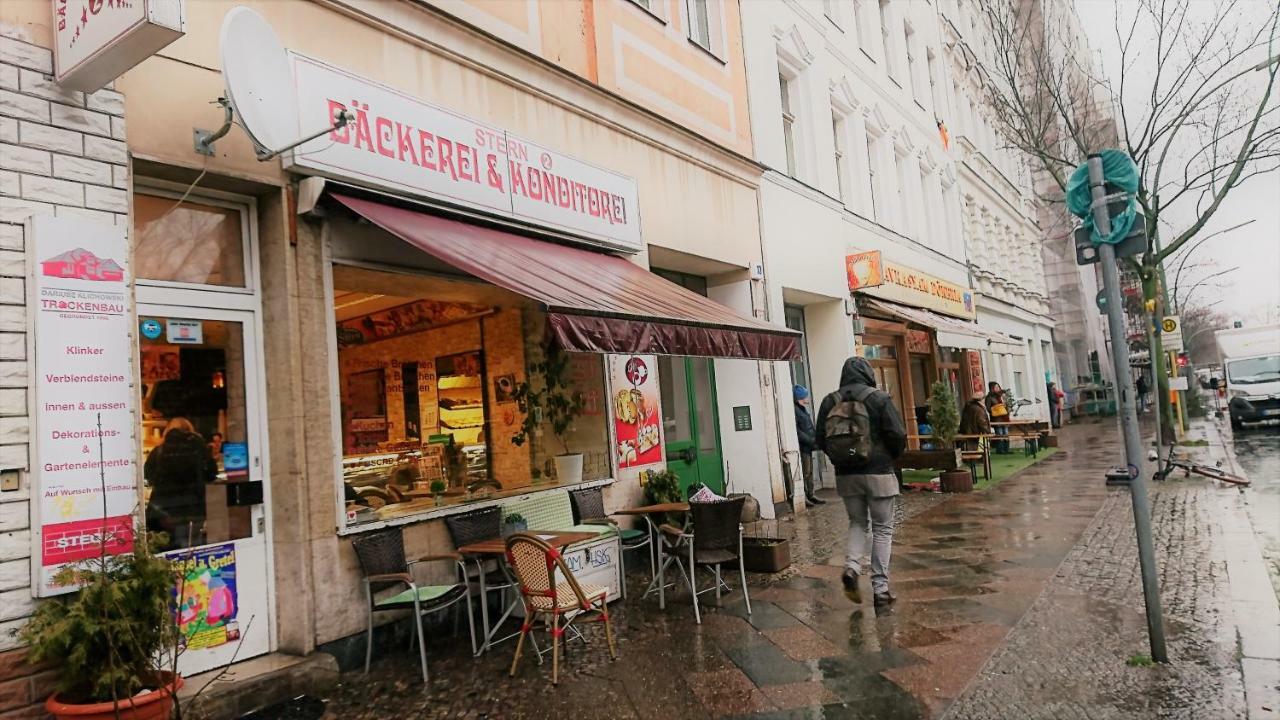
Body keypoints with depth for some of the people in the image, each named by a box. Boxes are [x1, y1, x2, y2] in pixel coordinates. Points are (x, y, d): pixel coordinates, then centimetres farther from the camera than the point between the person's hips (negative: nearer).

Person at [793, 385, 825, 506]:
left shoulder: (802, 409, 17)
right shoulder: (794, 410, -15)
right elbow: (797, 431, -21)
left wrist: (816, 438, 8)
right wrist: (811, 441, -20)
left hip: (808, 446, 10)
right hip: (802, 447, -10)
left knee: (809, 472, 14)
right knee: (805, 472, -7)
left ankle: (810, 495, 21)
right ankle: (803, 497, -2)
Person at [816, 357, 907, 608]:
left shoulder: (830, 401, 1)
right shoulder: (879, 398, -8)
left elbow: (821, 440, 1)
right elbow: (898, 435, -12)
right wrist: (893, 457, 8)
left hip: (846, 474, 3)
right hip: (879, 472, -3)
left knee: (857, 523, 20)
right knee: (882, 529, 8)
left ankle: (852, 567, -2)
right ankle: (880, 588, 8)